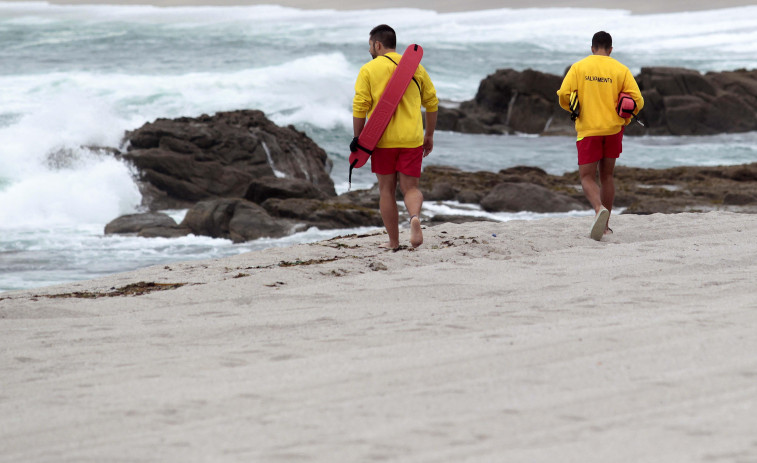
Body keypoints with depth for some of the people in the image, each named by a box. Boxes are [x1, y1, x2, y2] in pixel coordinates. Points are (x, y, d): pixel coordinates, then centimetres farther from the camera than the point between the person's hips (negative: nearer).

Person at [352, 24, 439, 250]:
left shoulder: (368, 70, -1)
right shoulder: (415, 66, 9)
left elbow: (360, 107, -8)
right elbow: (432, 102, 12)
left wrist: (358, 139, -1)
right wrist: (429, 135, 21)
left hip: (383, 140, -2)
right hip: (411, 139, 2)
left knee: (386, 190, 10)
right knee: (410, 188, 6)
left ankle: (393, 241, 13)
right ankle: (415, 217, -26)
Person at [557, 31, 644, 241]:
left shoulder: (578, 67, -1)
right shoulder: (621, 70, 2)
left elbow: (563, 95, -7)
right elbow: (637, 100, -3)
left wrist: (574, 110, 14)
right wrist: (625, 121, 15)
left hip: (587, 129, -2)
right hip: (613, 129, 2)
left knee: (587, 177, 0)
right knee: (607, 176, 16)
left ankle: (599, 209, -29)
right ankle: (605, 226, 20)